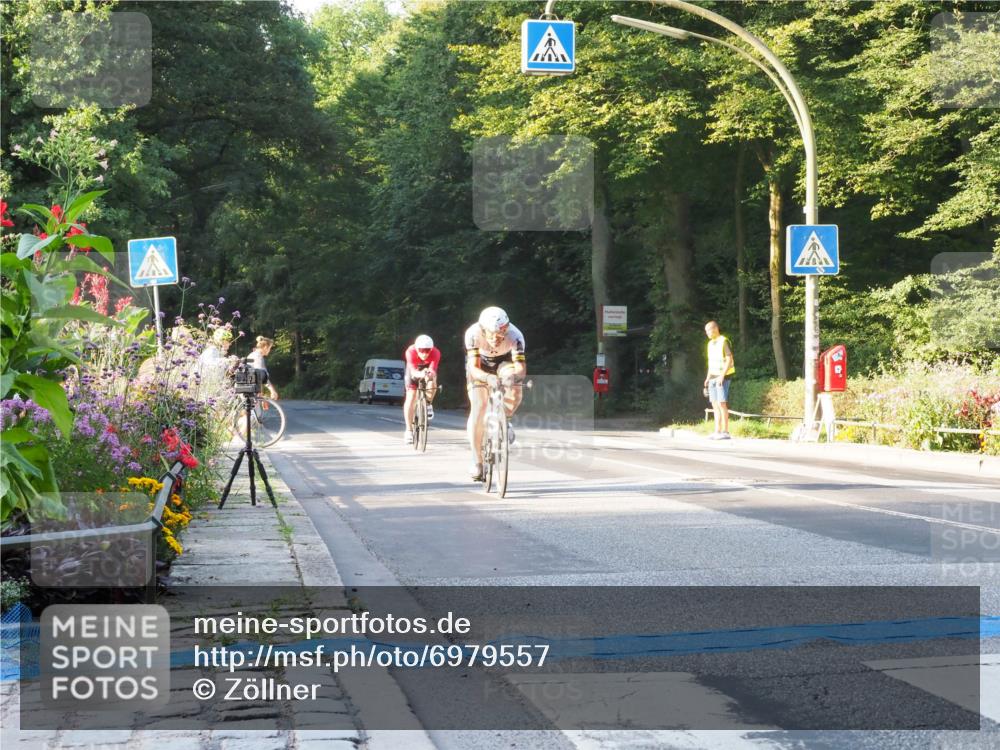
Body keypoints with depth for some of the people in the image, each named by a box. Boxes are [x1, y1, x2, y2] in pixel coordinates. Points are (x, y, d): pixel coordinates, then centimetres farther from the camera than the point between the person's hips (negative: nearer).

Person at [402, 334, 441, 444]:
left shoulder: (435, 353, -35)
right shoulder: (411, 352, -37)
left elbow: (433, 369, -42)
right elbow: (413, 371, -44)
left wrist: (430, 374, -66)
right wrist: (420, 374, -67)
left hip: (428, 369, 1)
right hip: (414, 371, 0)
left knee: (432, 385, -32)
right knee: (410, 399, -9)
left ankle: (428, 404, 0)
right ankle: (408, 430, -1)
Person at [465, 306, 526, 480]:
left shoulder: (514, 336, -35)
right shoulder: (473, 333, -36)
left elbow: (521, 368, -39)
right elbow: (474, 368, -38)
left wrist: (513, 376, -61)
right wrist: (488, 377, -59)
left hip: (504, 362, 0)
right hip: (481, 366, 0)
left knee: (515, 392, -31)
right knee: (478, 408, -16)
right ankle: (477, 462, -6)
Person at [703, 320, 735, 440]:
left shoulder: (724, 342, -11)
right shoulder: (711, 344, 15)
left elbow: (729, 360, -15)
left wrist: (722, 376, -21)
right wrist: (708, 378, 18)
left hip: (722, 377, -8)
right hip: (713, 377, 8)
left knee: (722, 404, -11)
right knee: (715, 405, 5)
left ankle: (725, 432, -10)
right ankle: (717, 432, 6)